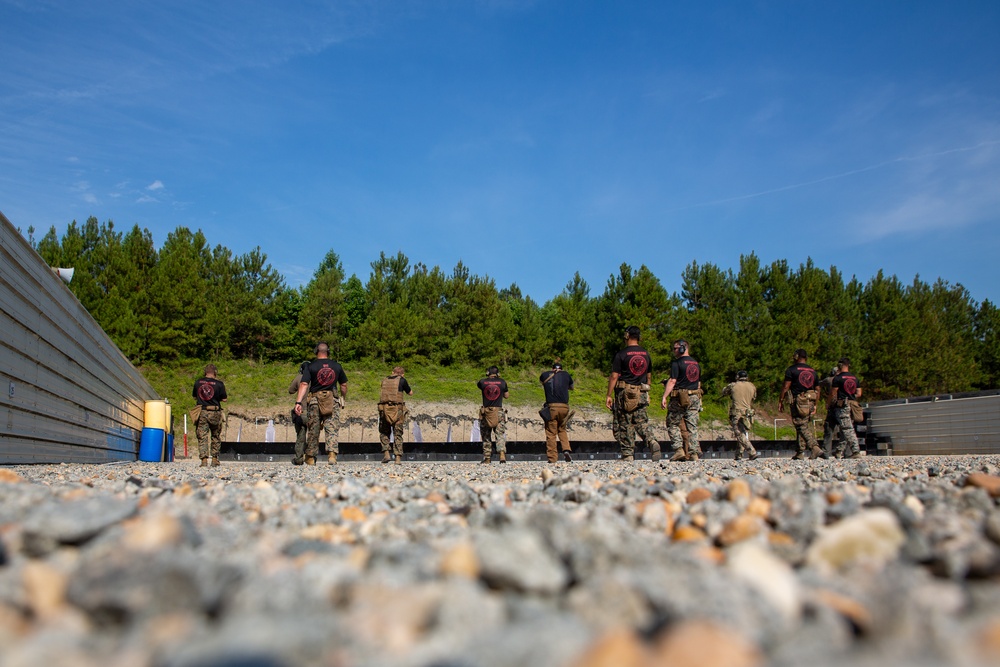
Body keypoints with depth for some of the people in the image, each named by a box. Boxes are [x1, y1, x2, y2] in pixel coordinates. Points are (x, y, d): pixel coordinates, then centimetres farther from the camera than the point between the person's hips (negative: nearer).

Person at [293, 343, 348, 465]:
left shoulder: (310, 366, -1)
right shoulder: (337, 366, 7)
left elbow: (304, 384, -11)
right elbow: (344, 385, 12)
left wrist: (298, 402, -15)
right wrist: (343, 400, 27)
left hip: (314, 400, -1)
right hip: (333, 401, 1)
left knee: (313, 430, 9)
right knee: (332, 429, 1)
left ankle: (311, 457, 17)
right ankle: (332, 454, -15)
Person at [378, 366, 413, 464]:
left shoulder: (385, 381, 15)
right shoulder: (402, 380, 4)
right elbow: (410, 393, 15)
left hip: (384, 409, 2)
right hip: (397, 409, -2)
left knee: (384, 432, 17)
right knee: (398, 434, 5)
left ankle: (386, 453, 1)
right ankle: (398, 457, -1)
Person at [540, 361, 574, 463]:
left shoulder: (545, 375, 9)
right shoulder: (566, 375, 11)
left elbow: (541, 381, 34)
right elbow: (571, 388, 29)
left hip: (551, 407, -2)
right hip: (564, 406, 2)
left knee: (551, 432, 3)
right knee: (562, 430, 19)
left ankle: (552, 457, 2)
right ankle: (566, 449, 0)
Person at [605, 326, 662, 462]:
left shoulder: (621, 354, -8)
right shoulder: (646, 354, 10)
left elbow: (614, 376, -9)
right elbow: (648, 376, 17)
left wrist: (609, 396, -5)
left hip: (625, 394, -5)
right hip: (642, 394, 5)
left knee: (625, 425, 2)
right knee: (642, 422, 11)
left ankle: (628, 455, 1)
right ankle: (652, 442, -14)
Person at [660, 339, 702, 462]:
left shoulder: (677, 363, -7)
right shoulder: (696, 364, 16)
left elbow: (672, 381, -15)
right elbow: (699, 383, 19)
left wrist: (664, 397, -16)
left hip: (679, 398, -6)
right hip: (695, 397, 6)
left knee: (673, 424, 4)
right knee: (692, 426, 7)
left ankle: (679, 450, -6)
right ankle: (694, 453, 3)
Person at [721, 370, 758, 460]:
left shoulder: (733, 386, -1)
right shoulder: (752, 387, 7)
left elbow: (724, 392, 15)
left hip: (736, 414, -4)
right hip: (748, 414, 4)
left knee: (740, 435, -5)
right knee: (744, 434, 15)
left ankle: (752, 453, -16)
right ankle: (739, 455, 16)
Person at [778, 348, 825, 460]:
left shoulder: (791, 370, -4)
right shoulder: (812, 371, 14)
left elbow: (785, 387, -7)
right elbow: (817, 390, 17)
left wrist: (780, 401, 0)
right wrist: (815, 405, 23)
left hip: (798, 402, -6)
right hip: (810, 402, 6)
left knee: (802, 428, -7)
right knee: (801, 427, 12)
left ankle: (815, 449, -22)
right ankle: (800, 453, 15)